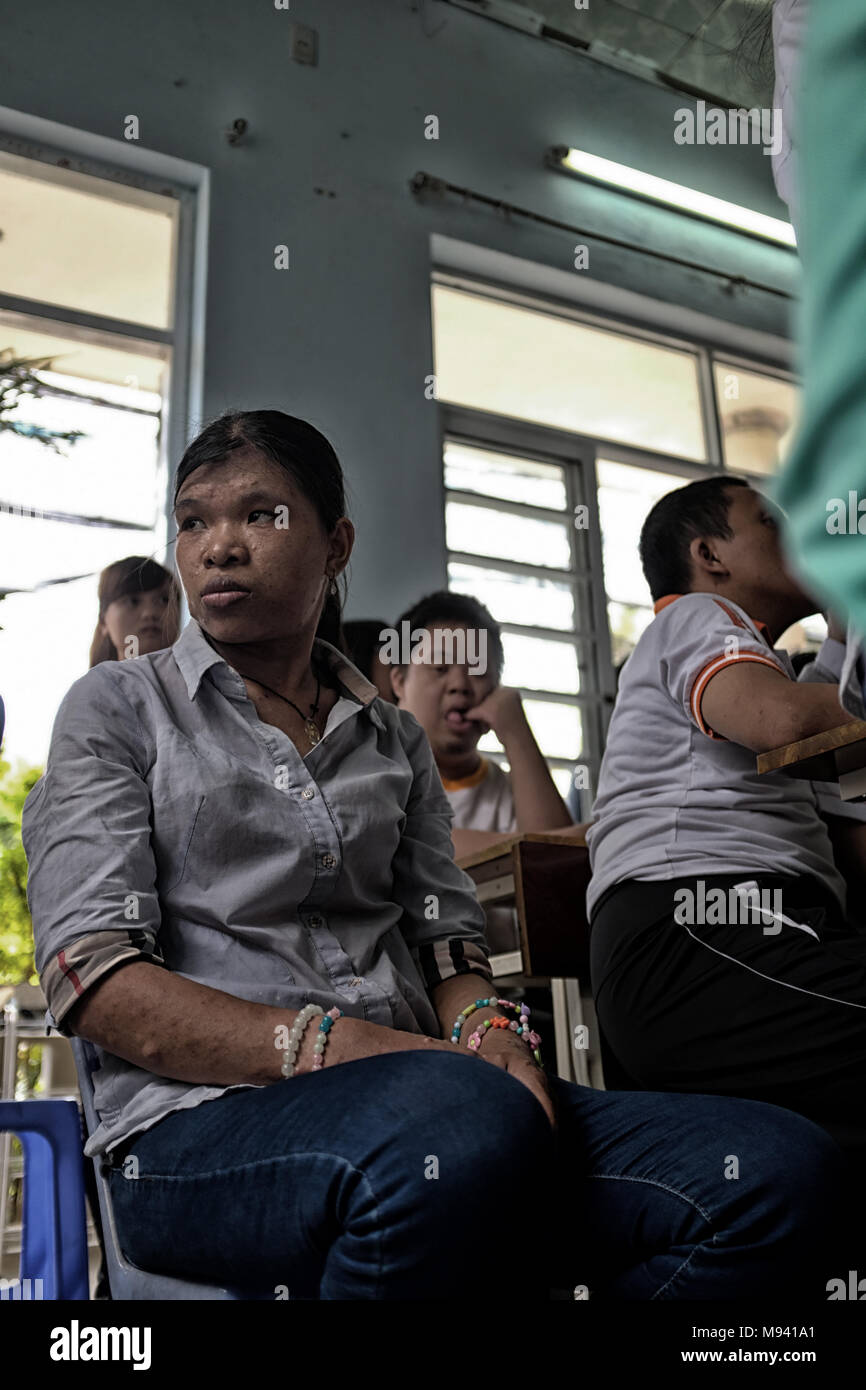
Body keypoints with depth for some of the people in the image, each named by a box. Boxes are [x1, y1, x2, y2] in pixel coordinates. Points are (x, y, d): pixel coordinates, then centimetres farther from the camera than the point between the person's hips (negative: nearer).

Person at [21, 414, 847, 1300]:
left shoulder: (394, 740, 21)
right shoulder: (117, 709, 8)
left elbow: (445, 943, 15)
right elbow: (91, 979, -4)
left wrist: (485, 1027, -11)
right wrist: (326, 1045, -19)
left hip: (411, 1093, 5)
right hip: (202, 1123, -4)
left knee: (784, 1168, -18)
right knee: (461, 1115, -40)